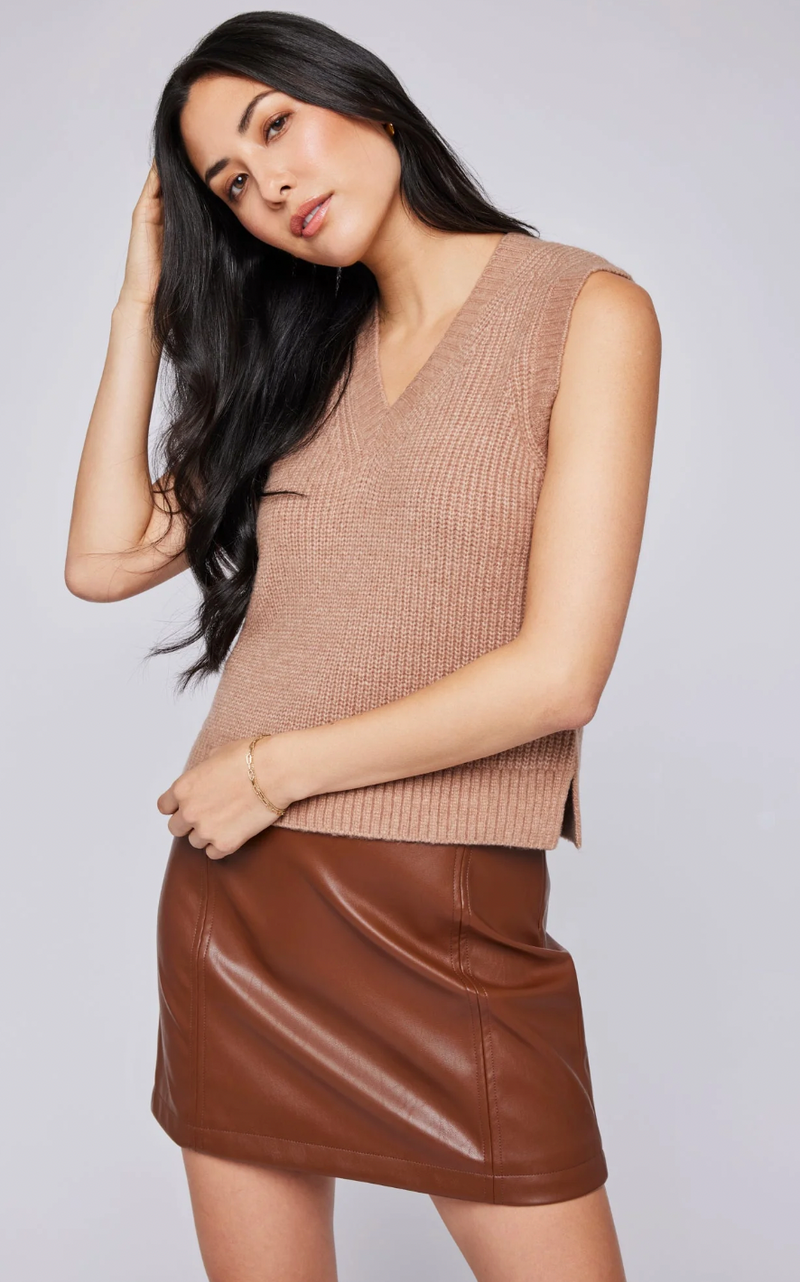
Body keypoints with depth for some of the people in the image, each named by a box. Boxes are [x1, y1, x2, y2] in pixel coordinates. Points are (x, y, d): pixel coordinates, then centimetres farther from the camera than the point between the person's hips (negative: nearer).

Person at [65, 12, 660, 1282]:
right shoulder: (304, 349, 11)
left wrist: (273, 768, -8)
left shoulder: (586, 309, -5)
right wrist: (144, 301, 5)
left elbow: (559, 674, -13)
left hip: (452, 915, -4)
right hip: (232, 891, 5)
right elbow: (106, 559, 3)